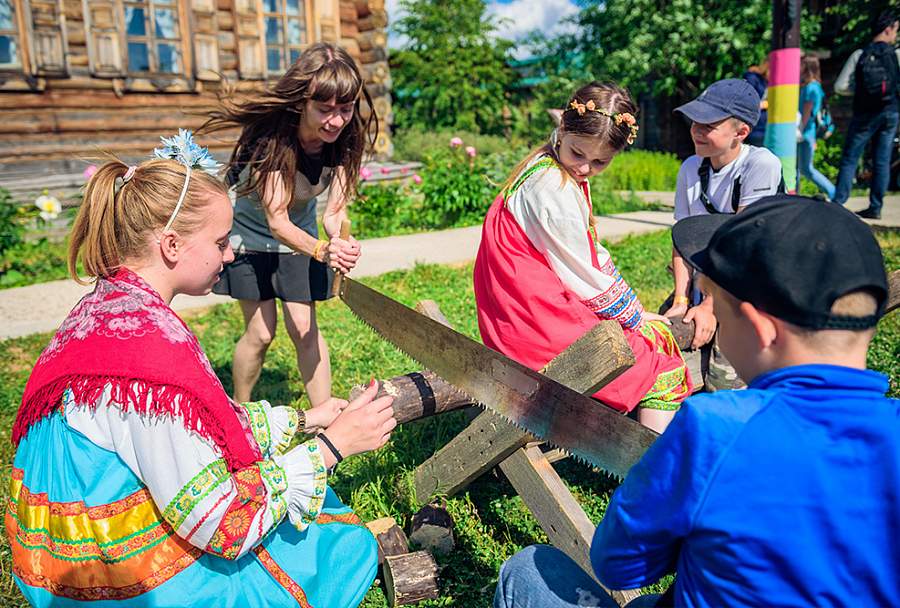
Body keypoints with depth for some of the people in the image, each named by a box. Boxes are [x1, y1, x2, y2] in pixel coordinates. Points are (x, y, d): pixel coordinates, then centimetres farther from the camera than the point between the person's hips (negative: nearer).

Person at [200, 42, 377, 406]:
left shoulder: (345, 138, -20)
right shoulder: (271, 139, -33)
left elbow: (334, 213, -23)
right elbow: (277, 222, -36)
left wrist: (341, 243, -46)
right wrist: (322, 251, -55)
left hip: (298, 233, 3)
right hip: (251, 235, -3)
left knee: (304, 328, -1)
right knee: (261, 332, -3)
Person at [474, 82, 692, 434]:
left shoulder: (557, 171, 10)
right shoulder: (554, 188, -23)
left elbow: (593, 254, 14)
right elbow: (585, 276, -17)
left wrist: (634, 310, 10)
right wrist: (636, 317, -1)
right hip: (540, 322, -10)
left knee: (652, 329, 23)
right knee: (664, 365, -2)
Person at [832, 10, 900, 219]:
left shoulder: (859, 55, -2)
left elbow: (840, 87, -5)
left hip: (865, 114, -1)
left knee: (849, 159, 3)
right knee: (882, 161, 7)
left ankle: (837, 203, -6)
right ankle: (875, 208, 10)